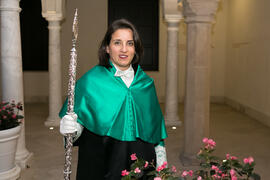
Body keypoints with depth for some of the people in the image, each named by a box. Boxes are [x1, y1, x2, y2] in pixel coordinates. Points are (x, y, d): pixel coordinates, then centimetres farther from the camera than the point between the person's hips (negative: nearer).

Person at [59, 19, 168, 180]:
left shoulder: (146, 83, 3)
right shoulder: (90, 81, -7)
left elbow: (156, 126, 9)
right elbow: (77, 122, -7)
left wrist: (161, 162, 5)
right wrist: (70, 128, -29)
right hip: (101, 165, -3)